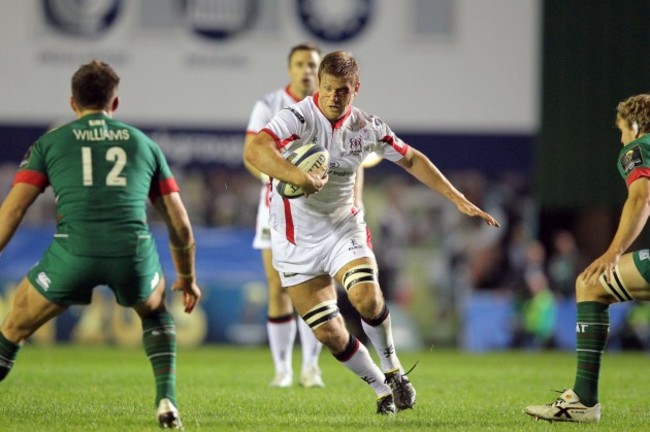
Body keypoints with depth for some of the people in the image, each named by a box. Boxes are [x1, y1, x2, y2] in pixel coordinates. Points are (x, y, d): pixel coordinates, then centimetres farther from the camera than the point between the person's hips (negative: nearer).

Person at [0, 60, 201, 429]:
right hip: (134, 253, 2)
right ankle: (167, 401, 20)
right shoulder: (144, 144, 23)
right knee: (155, 311, 34)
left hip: (73, 253, -1)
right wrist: (188, 278, 39)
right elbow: (181, 225, 25)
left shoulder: (50, 142, 18)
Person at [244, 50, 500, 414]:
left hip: (344, 227, 2)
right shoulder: (299, 118, -20)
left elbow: (411, 159, 12)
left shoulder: (366, 127, -4)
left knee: (366, 295, -25)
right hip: (297, 240, -2)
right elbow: (255, 151, -38)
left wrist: (459, 200, 11)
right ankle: (383, 390, 14)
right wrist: (302, 178, -50)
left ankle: (393, 370, 0)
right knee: (329, 333, -7)